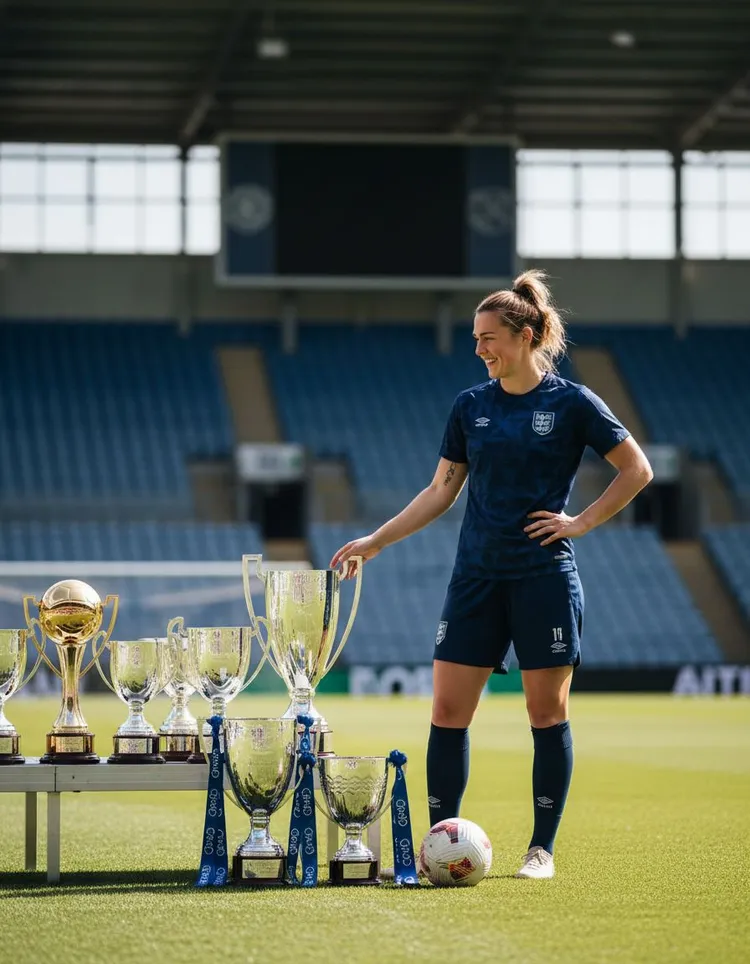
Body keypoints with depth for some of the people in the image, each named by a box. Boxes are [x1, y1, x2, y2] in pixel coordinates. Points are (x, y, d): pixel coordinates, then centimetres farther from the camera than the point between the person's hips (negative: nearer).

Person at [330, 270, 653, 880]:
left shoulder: (571, 402, -3)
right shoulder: (471, 406, 9)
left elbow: (638, 470, 2)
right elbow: (441, 491, 14)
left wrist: (582, 521, -5)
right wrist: (376, 541, 9)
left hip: (545, 577, -4)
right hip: (477, 577, 4)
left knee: (548, 711, 0)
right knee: (448, 709, -1)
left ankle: (542, 849, 8)